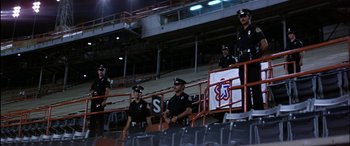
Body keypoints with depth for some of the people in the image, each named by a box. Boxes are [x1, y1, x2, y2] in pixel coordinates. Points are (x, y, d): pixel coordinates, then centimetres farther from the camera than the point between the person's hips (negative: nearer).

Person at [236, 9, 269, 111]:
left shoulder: (255, 30, 3)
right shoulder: (239, 33, 21)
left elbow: (265, 45, -5)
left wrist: (256, 53, 2)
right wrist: (240, 58, 10)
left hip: (253, 63, -6)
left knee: (256, 87, -8)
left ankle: (259, 109, -9)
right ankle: (246, 111, 5)